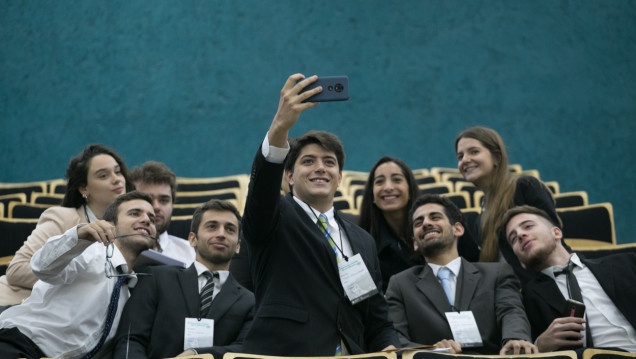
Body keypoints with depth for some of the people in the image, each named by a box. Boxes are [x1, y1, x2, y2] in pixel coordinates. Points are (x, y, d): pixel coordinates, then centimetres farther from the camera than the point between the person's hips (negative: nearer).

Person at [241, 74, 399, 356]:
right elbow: (262, 183, -15)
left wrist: (391, 350, 0)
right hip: (283, 353, -4)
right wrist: (280, 125, -30)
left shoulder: (363, 242, 21)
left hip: (352, 355, 4)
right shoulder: (275, 219, 8)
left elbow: (378, 323, 20)